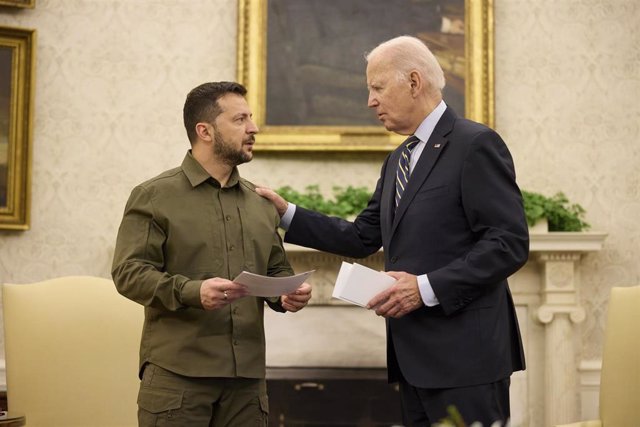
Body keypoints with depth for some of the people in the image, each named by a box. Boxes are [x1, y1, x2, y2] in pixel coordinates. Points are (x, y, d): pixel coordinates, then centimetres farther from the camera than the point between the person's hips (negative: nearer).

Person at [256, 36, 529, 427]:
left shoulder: (476, 144, -9)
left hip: (465, 352, -8)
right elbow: (362, 238, 18)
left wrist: (427, 287, -20)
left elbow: (510, 244, -15)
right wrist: (287, 213, 11)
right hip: (415, 354, 8)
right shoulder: (399, 160, 18)